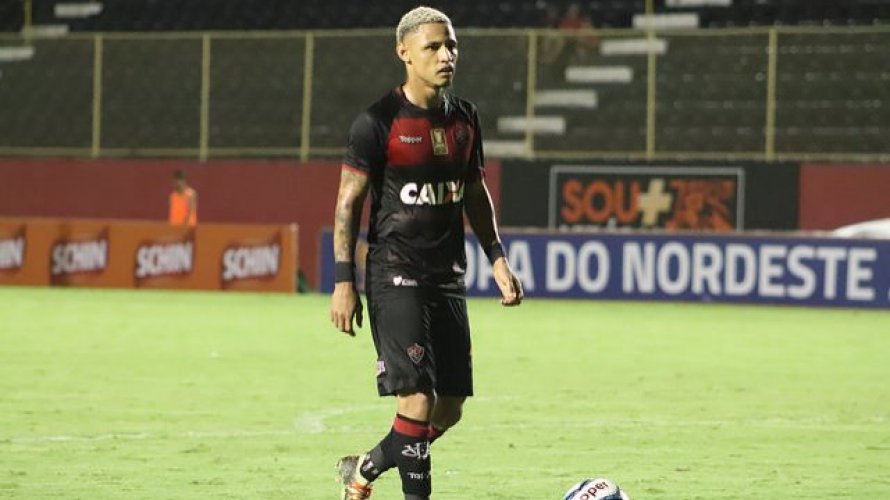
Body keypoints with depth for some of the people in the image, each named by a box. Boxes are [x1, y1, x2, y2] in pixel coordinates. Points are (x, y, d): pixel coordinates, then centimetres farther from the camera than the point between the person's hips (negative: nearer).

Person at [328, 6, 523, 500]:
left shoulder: (464, 118, 9)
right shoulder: (378, 122, -9)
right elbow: (349, 201, -7)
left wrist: (497, 258, 13)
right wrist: (343, 281, -12)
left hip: (447, 276, 7)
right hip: (395, 275, -7)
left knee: (450, 408, 7)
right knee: (418, 400, -15)